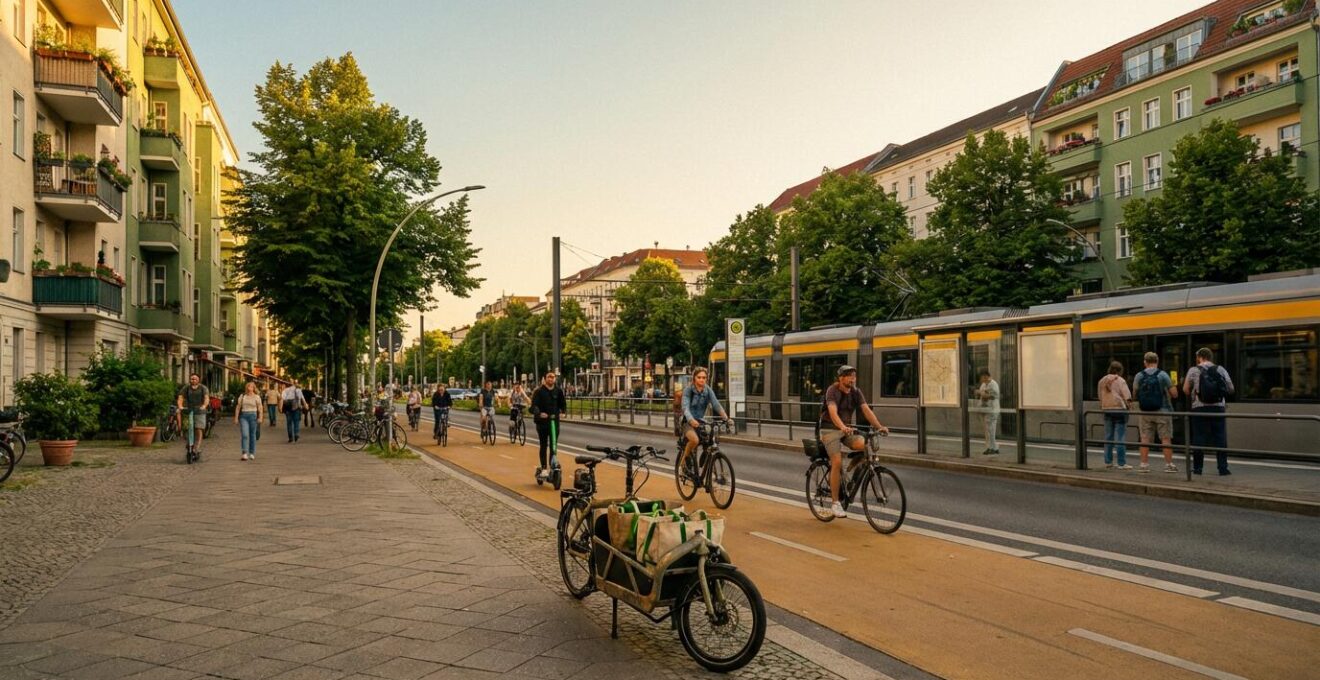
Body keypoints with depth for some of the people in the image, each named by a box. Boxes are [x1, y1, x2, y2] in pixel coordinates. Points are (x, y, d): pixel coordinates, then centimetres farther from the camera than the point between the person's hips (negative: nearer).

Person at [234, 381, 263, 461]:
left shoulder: (257, 397, 4)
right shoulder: (242, 396, 10)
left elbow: (260, 408, -1)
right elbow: (238, 407, 10)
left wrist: (260, 418, -12)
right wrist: (236, 417, 2)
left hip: (253, 416, -1)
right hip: (243, 416, 1)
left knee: (252, 435, 5)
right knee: (244, 435, -10)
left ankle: (252, 454, 16)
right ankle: (244, 454, -15)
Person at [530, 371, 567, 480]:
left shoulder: (558, 391, 6)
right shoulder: (539, 391, -5)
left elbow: (563, 403, 16)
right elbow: (534, 405, -14)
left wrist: (561, 410, -4)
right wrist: (539, 413, -33)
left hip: (555, 421, 3)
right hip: (542, 421, -3)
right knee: (544, 445, 2)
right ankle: (543, 467, 8)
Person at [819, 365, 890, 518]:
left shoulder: (856, 392, -1)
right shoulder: (832, 391, -18)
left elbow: (866, 410, -10)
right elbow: (833, 412, -34)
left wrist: (879, 426, -25)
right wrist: (843, 427, -51)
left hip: (847, 428, 5)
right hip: (830, 429, -5)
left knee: (864, 445, -24)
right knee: (837, 462, -17)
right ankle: (835, 503, -8)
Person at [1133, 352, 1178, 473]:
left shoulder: (1139, 376, -1)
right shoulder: (1163, 375, -7)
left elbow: (1134, 393, 9)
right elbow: (1174, 394, -8)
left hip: (1145, 412, 2)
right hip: (1162, 411, -2)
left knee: (1145, 438, 6)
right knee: (1166, 438, 3)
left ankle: (1143, 464, 7)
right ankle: (1168, 464, 5)